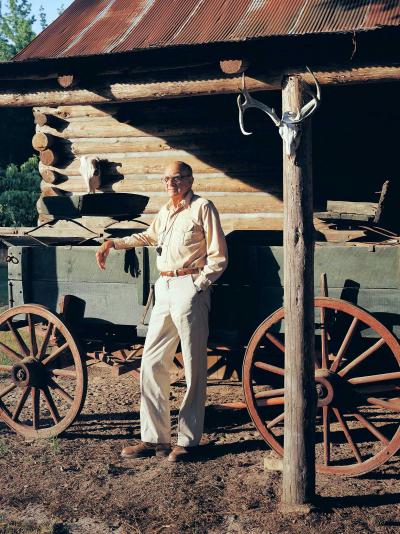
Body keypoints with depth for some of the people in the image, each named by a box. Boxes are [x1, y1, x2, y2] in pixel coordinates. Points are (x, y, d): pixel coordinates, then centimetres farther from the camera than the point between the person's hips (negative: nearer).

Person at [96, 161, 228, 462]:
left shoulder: (202, 207, -1)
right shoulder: (165, 212, 19)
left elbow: (218, 257, -4)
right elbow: (149, 237, 41)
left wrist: (198, 286, -11)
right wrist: (113, 243, 36)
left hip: (190, 287, -7)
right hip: (164, 289, 8)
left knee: (194, 367, -3)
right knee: (152, 363, 4)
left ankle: (188, 441, 4)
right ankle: (154, 438, 12)